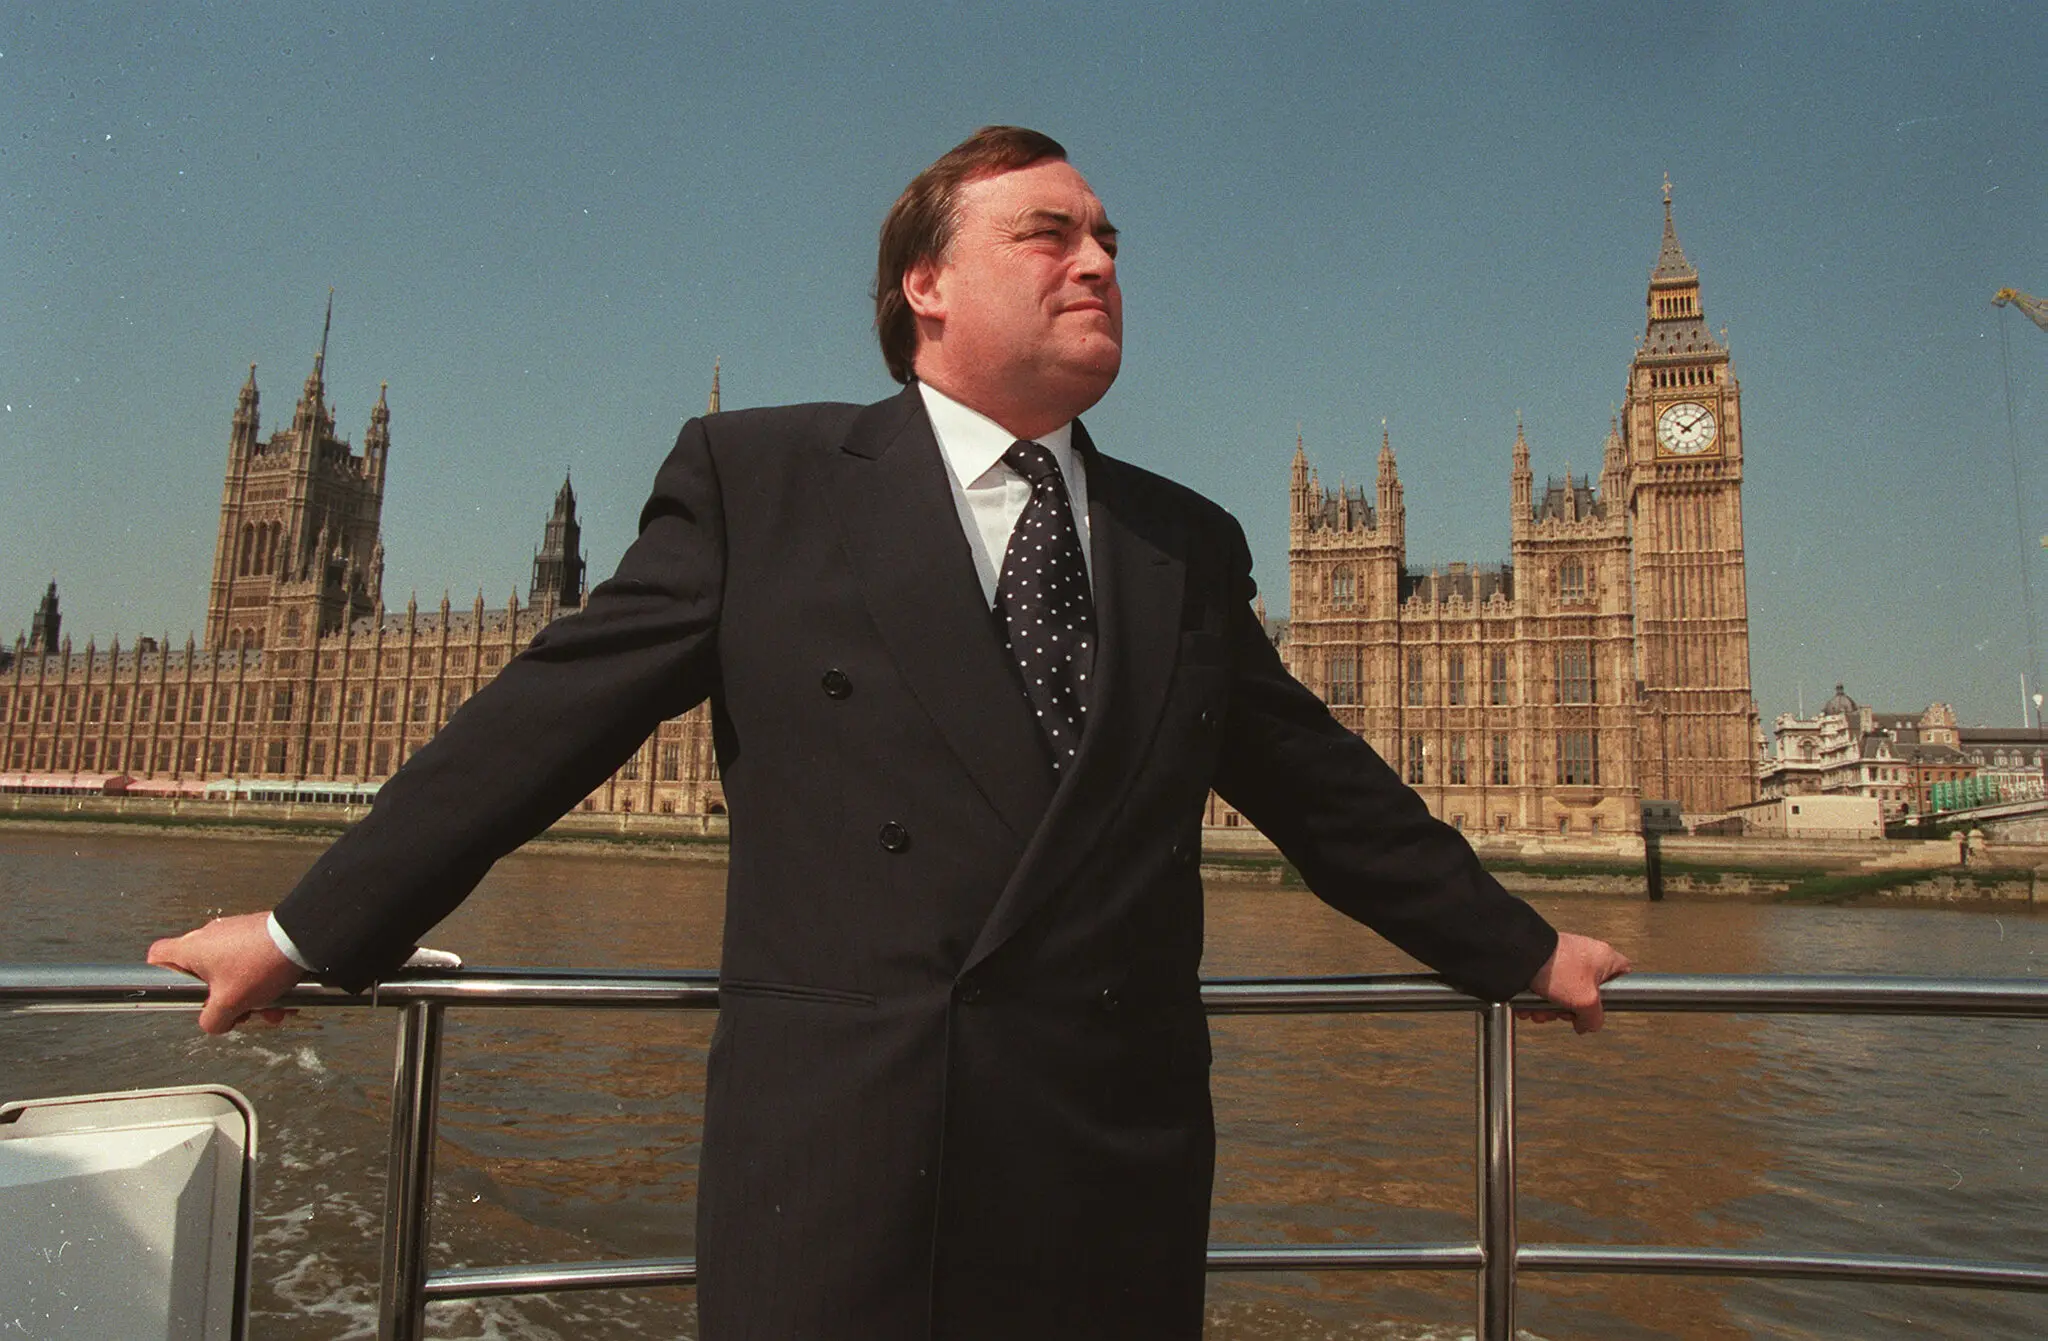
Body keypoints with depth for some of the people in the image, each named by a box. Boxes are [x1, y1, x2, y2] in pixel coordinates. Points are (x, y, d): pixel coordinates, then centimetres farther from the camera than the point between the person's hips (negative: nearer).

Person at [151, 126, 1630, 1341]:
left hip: (1120, 1182, 4)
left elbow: (1326, 786, 18)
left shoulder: (1189, 544, 11)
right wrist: (315, 927, 4)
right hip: (835, 1165, -3)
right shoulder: (759, 479, 1)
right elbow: (552, 715, 2)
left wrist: (1520, 949, 23)